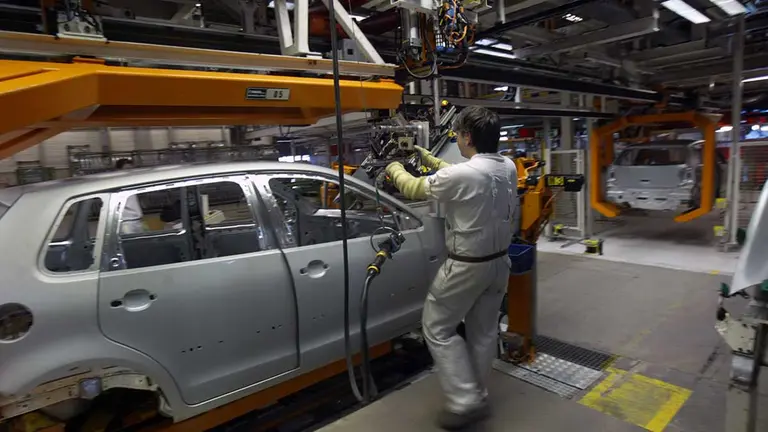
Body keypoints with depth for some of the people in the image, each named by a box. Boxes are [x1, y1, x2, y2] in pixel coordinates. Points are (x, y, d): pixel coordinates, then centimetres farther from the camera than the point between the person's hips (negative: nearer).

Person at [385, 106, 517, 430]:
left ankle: (465, 402, 11)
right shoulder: (508, 168, -1)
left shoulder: (462, 174, -25)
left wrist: (395, 169, 12)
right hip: (500, 261, 8)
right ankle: (477, 396, 33)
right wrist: (428, 158, 21)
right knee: (483, 331, 18)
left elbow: (414, 189, -8)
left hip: (467, 266, -8)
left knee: (437, 329, 10)